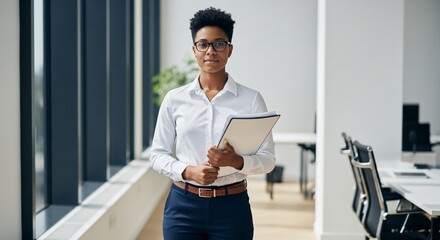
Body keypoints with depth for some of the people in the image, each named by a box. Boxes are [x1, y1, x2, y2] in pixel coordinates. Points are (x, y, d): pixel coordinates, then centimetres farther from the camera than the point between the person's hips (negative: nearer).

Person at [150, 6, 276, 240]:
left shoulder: (251, 99, -2)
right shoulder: (174, 99, 2)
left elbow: (267, 158, -1)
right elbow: (158, 154, 5)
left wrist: (236, 161, -21)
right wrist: (188, 171, -14)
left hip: (231, 207, -1)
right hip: (183, 206, 1)